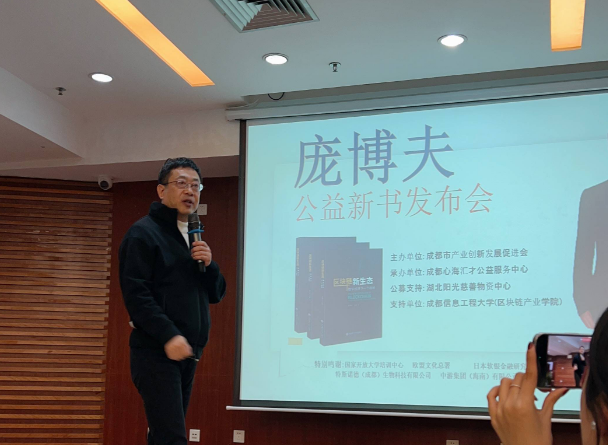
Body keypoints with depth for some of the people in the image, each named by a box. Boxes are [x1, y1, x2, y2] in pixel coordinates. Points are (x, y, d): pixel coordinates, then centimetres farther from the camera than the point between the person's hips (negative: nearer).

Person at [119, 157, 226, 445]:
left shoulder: (194, 238, 18)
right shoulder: (144, 233, -6)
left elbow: (216, 294, 16)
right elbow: (135, 293, -17)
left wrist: (209, 265, -4)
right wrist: (168, 335, -26)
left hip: (187, 353, 8)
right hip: (156, 352, -8)